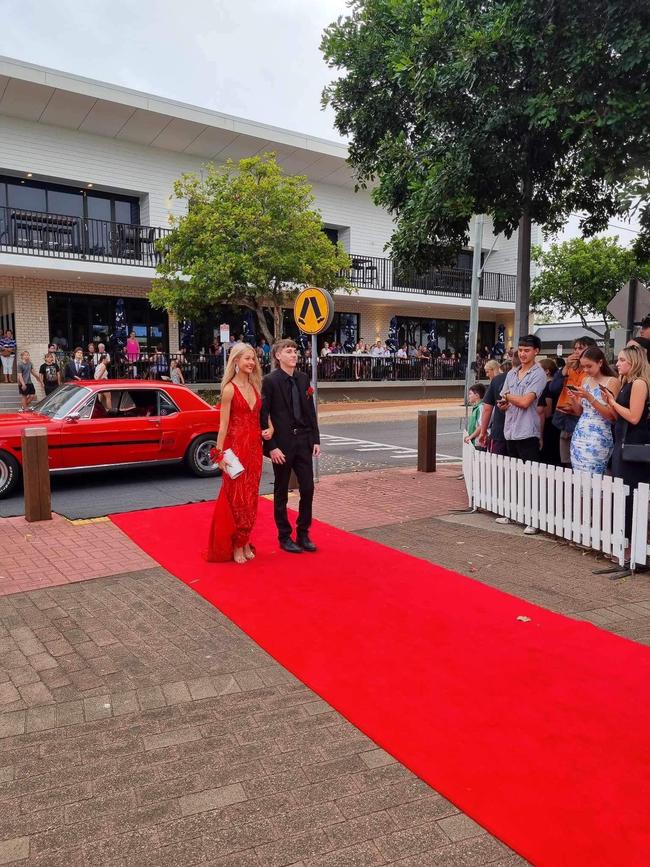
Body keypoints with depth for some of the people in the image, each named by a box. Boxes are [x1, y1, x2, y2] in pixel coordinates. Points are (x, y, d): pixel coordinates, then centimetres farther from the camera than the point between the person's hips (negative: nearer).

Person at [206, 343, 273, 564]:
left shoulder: (255, 387, 10)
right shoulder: (229, 389, -9)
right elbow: (223, 424, -11)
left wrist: (269, 428, 0)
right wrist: (220, 453, -14)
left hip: (255, 447, 6)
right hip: (236, 446, -6)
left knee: (251, 496, 11)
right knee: (237, 496, 1)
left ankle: (245, 542, 23)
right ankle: (235, 546, 13)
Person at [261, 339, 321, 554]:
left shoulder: (303, 379, 7)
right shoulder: (270, 381, -9)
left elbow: (311, 411, 10)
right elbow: (263, 416, -11)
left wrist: (316, 439, 5)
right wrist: (271, 447, -15)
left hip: (303, 441, 5)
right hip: (282, 444, -4)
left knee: (308, 488, 5)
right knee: (282, 492, 8)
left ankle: (303, 534, 21)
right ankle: (284, 536, 22)